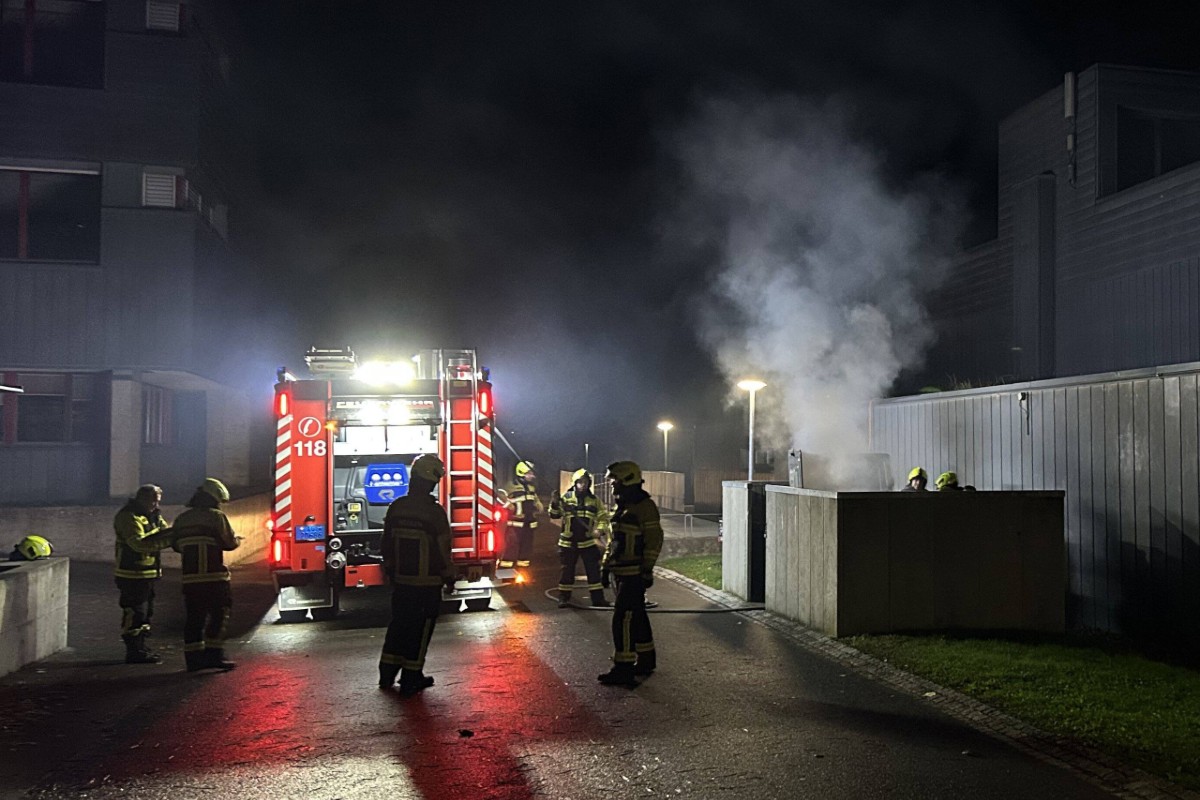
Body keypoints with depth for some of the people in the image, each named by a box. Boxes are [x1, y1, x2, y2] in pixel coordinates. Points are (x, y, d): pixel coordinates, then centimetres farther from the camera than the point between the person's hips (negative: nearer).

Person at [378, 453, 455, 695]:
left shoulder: (396, 507, 0)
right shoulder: (434, 512, -17)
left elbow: (386, 544, 8)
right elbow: (442, 549, -13)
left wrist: (391, 570, 20)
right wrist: (449, 577, 0)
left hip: (401, 580, 5)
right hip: (427, 582, -5)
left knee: (399, 623, 17)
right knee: (420, 628, 4)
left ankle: (387, 674, 23)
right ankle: (411, 679, 9)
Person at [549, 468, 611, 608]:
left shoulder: (595, 500, 2)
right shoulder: (566, 498, -1)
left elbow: (603, 517, 4)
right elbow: (555, 515, -3)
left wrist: (599, 529, -14)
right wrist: (554, 503, -21)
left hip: (588, 542, 1)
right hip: (568, 542, -1)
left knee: (593, 570, 2)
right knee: (567, 570, 6)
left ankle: (597, 598, 9)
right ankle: (563, 597, 17)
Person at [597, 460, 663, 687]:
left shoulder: (645, 507, -13)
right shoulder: (622, 507, 16)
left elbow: (654, 540, -17)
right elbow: (613, 540, 21)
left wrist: (647, 570, -19)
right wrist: (605, 566, 18)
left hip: (635, 574, -9)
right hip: (622, 573, 9)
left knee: (623, 618, -12)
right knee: (637, 616, 16)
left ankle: (623, 668, -9)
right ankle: (646, 660, 27)